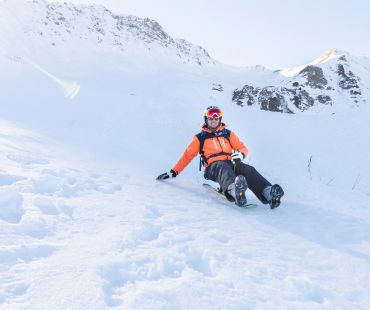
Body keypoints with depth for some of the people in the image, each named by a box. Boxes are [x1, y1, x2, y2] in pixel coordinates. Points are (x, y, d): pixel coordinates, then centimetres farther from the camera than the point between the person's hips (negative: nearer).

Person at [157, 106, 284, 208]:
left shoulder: (228, 134, 23)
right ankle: (234, 191, -72)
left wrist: (240, 155, -7)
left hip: (230, 164, 3)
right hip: (213, 167, -3)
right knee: (224, 168, -39)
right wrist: (173, 172, 10)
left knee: (248, 170, -28)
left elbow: (242, 147, 19)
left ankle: (268, 193, -52)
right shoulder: (200, 137, 18)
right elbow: (187, 155, 17)